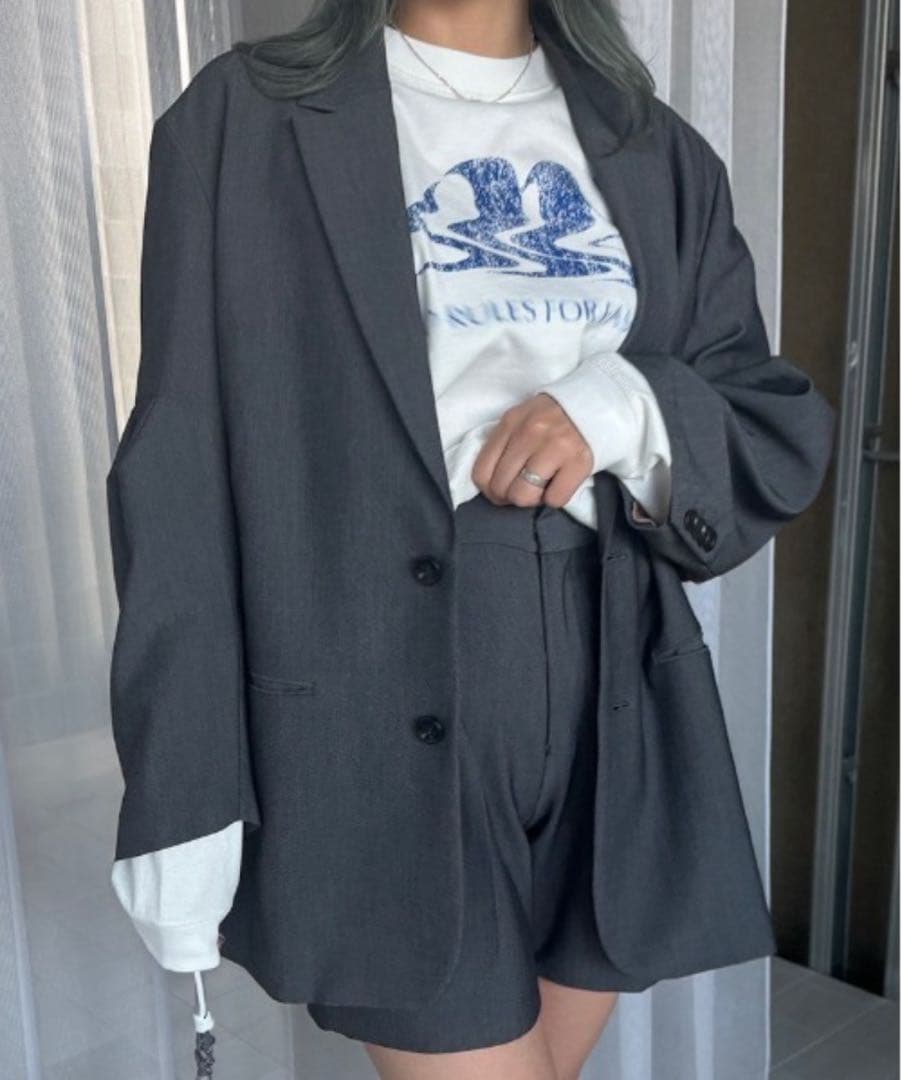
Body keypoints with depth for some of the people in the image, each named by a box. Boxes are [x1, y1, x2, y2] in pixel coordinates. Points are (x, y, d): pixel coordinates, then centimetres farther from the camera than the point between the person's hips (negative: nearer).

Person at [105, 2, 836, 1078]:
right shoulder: (246, 117, 0)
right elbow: (179, 479, -4)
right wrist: (179, 799, -8)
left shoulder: (657, 149, 10)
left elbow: (784, 432, 11)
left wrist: (634, 410, -11)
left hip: (612, 685, 4)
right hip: (380, 693, -4)